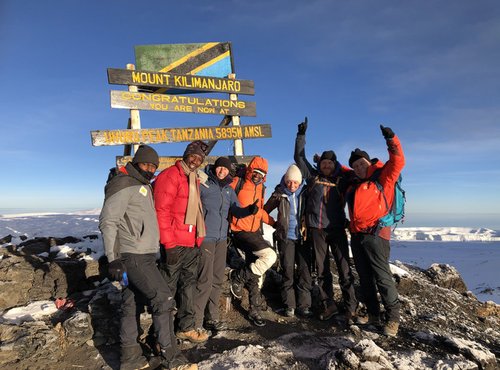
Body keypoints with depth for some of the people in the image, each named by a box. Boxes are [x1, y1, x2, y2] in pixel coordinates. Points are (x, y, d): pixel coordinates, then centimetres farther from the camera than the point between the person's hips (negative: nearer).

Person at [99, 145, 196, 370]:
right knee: (163, 299, -8)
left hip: (144, 256, 9)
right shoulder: (124, 184, -11)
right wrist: (113, 259, -20)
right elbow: (108, 222, -16)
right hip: (134, 257, -9)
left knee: (130, 304, 13)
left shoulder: (144, 186, 19)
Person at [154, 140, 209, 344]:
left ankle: (186, 327, 28)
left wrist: (199, 237, 15)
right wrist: (169, 243, -18)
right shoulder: (170, 175, -10)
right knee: (168, 288, 3)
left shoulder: (194, 179, 17)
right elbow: (161, 211, -16)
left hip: (192, 243, 8)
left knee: (188, 285, 15)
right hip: (175, 244, -8)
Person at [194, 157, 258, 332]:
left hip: (222, 239, 6)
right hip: (205, 238, -6)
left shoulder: (229, 190, 15)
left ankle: (212, 317, 25)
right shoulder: (203, 183, -4)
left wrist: (249, 210, -10)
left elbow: (237, 211, 11)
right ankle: (196, 322, 5)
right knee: (205, 280, -8)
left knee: (217, 280, 11)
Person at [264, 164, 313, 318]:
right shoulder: (279, 194, 0)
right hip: (286, 237, -1)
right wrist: (277, 225, 8)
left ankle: (304, 305, 8)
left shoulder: (305, 192, 1)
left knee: (305, 270, -1)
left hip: (303, 237, 1)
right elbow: (265, 211, 10)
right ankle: (289, 305, 12)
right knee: (288, 271, 1)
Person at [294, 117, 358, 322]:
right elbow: (299, 157, 10)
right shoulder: (313, 176, 9)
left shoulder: (342, 180, 7)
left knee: (344, 268, -3)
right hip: (316, 229, 1)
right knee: (322, 269, 8)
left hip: (337, 228, -1)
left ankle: (351, 305, 8)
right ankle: (328, 305, 19)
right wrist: (301, 135, 7)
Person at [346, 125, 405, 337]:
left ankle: (393, 319, 5)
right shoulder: (354, 183, 19)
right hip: (357, 236, 7)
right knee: (365, 278, 11)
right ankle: (373, 316, 21)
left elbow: (397, 162, -13)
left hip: (375, 234, -7)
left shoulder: (382, 176, 2)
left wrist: (392, 140, -21)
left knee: (382, 277, -6)